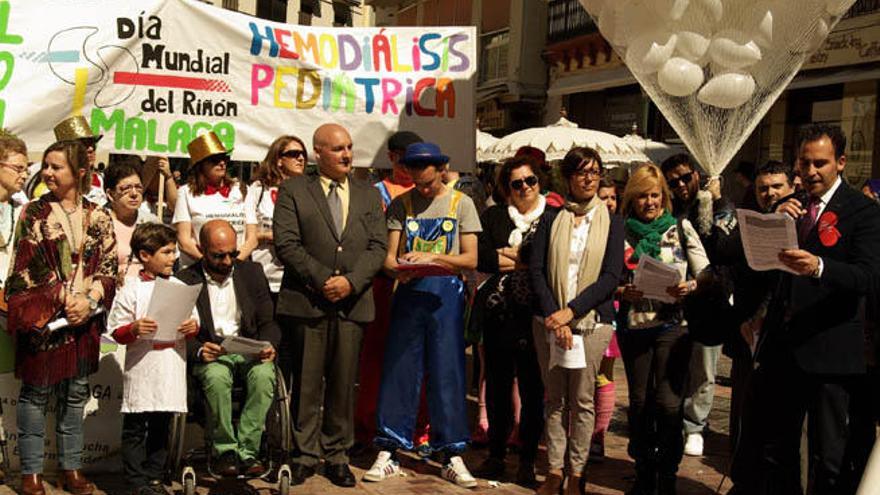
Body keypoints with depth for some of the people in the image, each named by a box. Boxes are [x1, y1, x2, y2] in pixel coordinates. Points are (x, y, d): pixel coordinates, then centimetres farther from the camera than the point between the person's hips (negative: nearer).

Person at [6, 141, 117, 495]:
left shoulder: (99, 217, 6)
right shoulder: (34, 213, -1)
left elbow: (108, 267, 3)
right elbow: (30, 267, -7)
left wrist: (89, 300, -13)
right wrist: (65, 299, -14)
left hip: (84, 318, 3)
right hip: (43, 316, -2)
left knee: (76, 393, 10)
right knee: (36, 392, 4)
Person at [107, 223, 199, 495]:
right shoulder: (131, 290, -3)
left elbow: (192, 326, 13)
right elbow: (117, 332, -4)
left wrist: (193, 328, -9)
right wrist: (134, 328, -23)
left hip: (172, 370, 4)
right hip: (141, 368, -4)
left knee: (161, 427, 12)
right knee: (135, 428, 3)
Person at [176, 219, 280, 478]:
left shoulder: (252, 272, 10)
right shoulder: (185, 280, 2)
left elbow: (268, 321, 11)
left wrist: (268, 346, -11)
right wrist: (199, 350, -22)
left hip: (249, 349, 2)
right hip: (210, 353, -2)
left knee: (264, 374, -32)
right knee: (217, 376, -36)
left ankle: (246, 451, -23)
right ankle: (224, 450, -19)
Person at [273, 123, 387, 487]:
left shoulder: (369, 195, 14)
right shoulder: (293, 190, 4)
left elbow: (377, 246, 6)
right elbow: (286, 243, -6)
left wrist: (351, 281, -10)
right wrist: (322, 279, -13)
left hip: (353, 303, 3)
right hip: (306, 302, -2)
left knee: (343, 384, 6)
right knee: (307, 384, 3)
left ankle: (337, 456, 17)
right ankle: (305, 455, 15)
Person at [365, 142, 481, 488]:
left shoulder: (461, 203, 6)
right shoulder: (401, 204, 9)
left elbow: (470, 259, 1)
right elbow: (390, 256, 3)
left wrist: (434, 257, -14)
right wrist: (398, 268, -20)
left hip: (446, 293, -1)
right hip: (409, 290, 1)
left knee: (447, 373, 2)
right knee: (398, 371, 2)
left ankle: (452, 456, 9)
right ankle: (389, 453, 11)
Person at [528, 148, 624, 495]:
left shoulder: (611, 221, 5)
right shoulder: (551, 218, 8)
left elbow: (611, 277, -4)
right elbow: (536, 269, 1)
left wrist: (570, 311, -14)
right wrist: (553, 315, -12)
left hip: (592, 320, -1)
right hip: (550, 320, 1)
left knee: (582, 400, 1)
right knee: (555, 399, 5)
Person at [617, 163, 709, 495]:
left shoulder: (681, 228, 4)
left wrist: (690, 287, -17)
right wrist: (623, 292, -14)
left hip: (672, 325, -2)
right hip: (633, 327, 2)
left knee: (669, 402, -6)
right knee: (640, 401, 11)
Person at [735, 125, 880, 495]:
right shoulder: (790, 208, 13)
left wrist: (819, 266, -35)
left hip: (831, 352, -5)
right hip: (782, 347, 6)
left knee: (833, 464, 1)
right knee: (774, 454, 15)